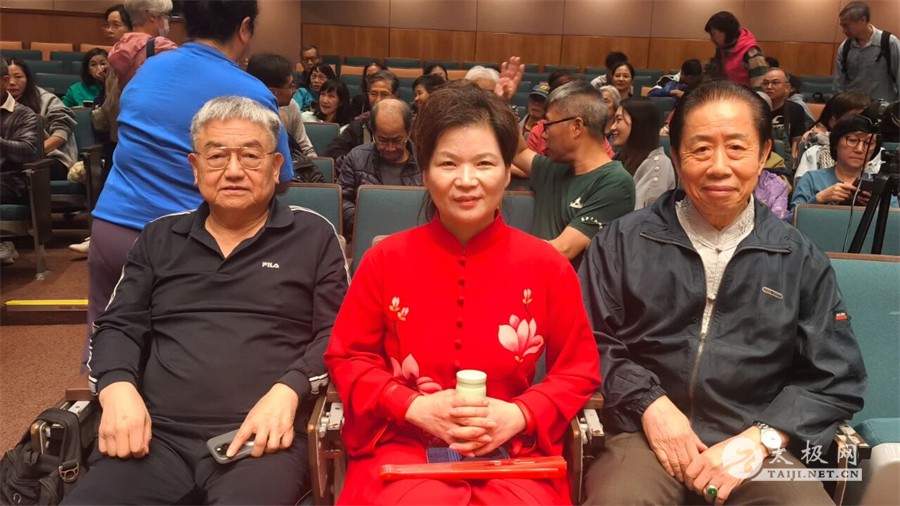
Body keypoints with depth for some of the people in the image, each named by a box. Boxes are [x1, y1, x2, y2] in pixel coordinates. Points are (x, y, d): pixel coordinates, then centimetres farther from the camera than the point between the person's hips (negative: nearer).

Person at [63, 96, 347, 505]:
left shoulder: (313, 235, 9)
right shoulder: (159, 237, 19)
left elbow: (335, 334, 4)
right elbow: (119, 327, 17)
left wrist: (288, 391, -14)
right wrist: (117, 388, -4)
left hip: (262, 437, -3)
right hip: (156, 434, 3)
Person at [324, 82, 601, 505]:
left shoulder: (547, 266, 1)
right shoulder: (385, 260, 2)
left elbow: (579, 369, 7)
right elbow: (347, 358, 7)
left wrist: (519, 415, -11)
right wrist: (415, 407, -10)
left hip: (513, 451, 1)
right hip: (404, 445, -1)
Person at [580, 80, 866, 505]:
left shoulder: (800, 260, 9)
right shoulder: (623, 242, 5)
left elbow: (836, 380, 7)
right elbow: (588, 341, 3)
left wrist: (761, 439, -7)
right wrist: (649, 403, -10)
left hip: (757, 447, 2)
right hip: (647, 437, -1)